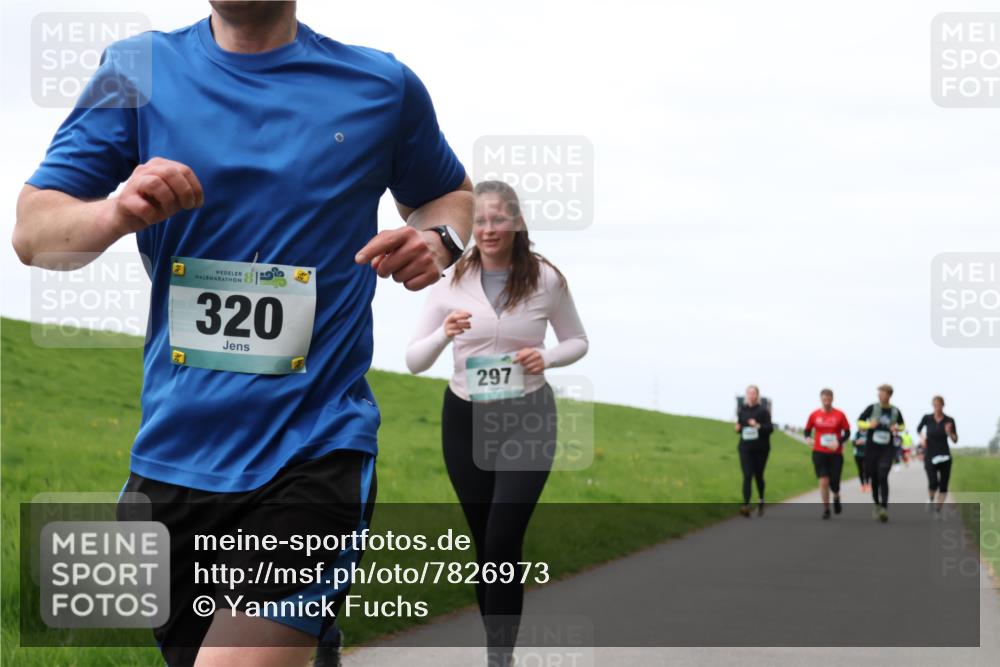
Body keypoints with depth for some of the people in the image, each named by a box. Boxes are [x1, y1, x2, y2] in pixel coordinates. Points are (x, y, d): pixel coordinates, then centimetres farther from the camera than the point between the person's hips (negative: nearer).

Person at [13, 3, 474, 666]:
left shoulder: (383, 86, 3)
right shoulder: (139, 70, 4)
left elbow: (451, 194, 20)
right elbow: (32, 231, 1)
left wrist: (439, 241, -3)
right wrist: (115, 212, -21)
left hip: (314, 454, -3)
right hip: (173, 455, 3)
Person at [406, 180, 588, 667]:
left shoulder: (546, 280, -7)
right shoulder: (451, 281, -4)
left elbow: (578, 341, 8)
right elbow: (413, 362, -2)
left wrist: (547, 358, -14)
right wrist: (444, 333, -23)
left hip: (527, 419, -2)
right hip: (465, 420, 3)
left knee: (502, 545, -14)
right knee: (484, 544, 10)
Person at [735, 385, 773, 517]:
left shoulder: (763, 411, -5)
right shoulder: (742, 410, 5)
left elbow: (770, 428, -11)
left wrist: (758, 426, -28)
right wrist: (738, 428, -4)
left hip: (760, 448, -2)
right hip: (745, 448, 2)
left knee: (758, 475, 11)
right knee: (747, 476, -11)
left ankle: (761, 501, 37)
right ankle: (746, 505, -20)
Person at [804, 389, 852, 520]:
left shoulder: (839, 415, -2)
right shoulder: (814, 415, 1)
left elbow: (847, 432, 2)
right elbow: (807, 430, 11)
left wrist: (839, 442, -15)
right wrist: (808, 438, -11)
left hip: (836, 453, 0)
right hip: (819, 453, 0)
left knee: (834, 483, 0)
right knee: (823, 482, -8)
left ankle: (836, 497, 36)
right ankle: (826, 509, 5)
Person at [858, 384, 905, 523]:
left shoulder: (895, 411, 2)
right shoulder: (872, 408, -1)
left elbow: (901, 425, 19)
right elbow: (859, 422, 5)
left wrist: (897, 428, -4)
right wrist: (869, 425, -15)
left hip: (887, 450, -1)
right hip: (871, 448, 1)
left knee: (883, 477, -15)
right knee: (874, 478, 8)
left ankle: (884, 508, -19)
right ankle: (876, 504, 29)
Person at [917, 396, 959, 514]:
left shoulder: (949, 421, -4)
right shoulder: (927, 418, -4)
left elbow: (955, 440, -2)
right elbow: (919, 428, 16)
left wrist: (949, 432, -22)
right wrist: (922, 437, -3)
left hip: (944, 456, 1)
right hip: (930, 456, -1)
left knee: (943, 486, -2)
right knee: (933, 483, -18)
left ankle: (938, 509, 12)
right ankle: (931, 498, 14)